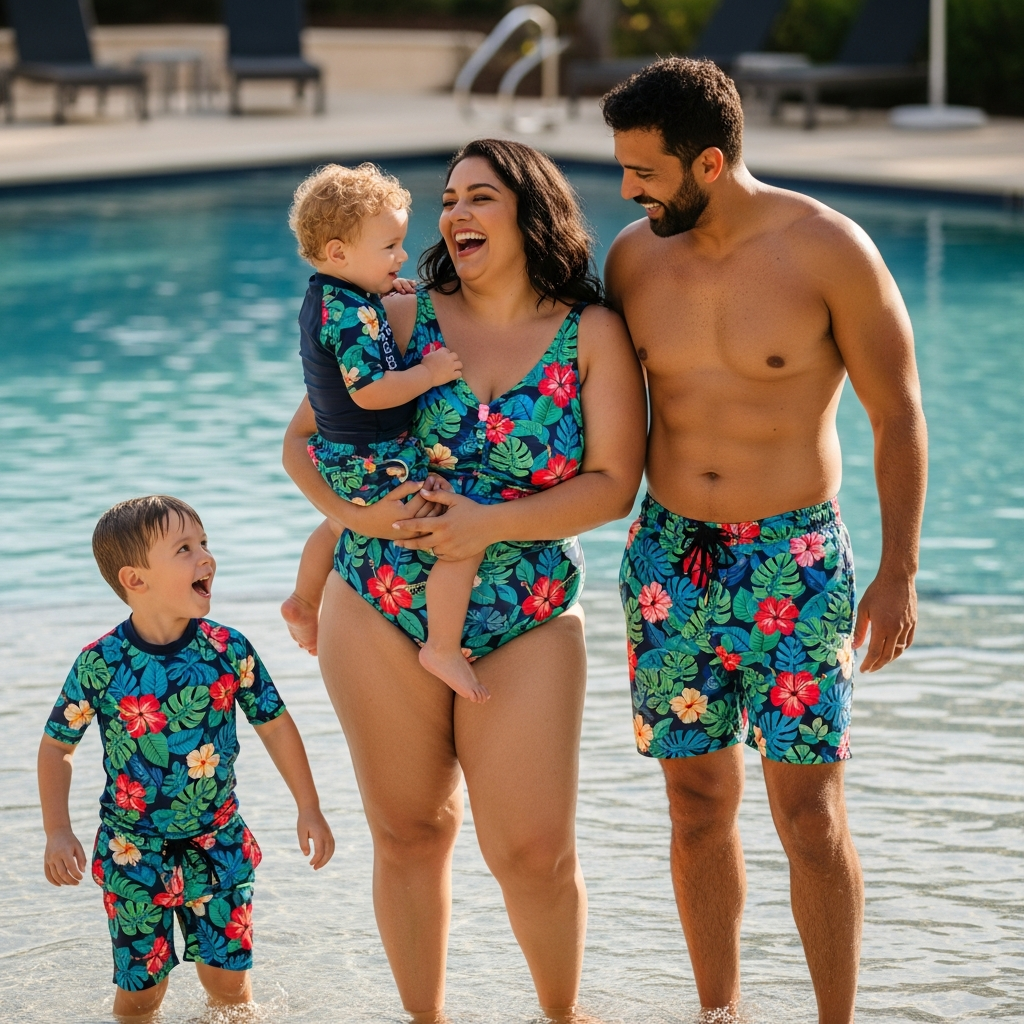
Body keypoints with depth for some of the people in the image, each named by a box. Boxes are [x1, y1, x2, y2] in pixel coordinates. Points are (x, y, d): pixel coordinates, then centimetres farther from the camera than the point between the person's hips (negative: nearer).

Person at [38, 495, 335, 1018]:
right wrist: (58, 832, -10)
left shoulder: (228, 650, -10)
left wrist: (308, 808, 3)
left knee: (228, 980, 4)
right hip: (134, 853, -2)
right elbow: (57, 746, -3)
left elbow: (275, 725, 3)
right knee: (141, 988, 4)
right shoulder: (101, 664, -16)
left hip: (218, 843, 2)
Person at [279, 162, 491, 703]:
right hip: (376, 464, -11)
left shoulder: (323, 295, 6)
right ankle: (443, 647, -13)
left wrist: (383, 291, 13)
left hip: (336, 456, 11)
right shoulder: (354, 313, -25)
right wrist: (429, 372, -21)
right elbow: (370, 390, -32)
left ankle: (304, 602, 60)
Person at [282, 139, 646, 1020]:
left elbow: (615, 482, -7)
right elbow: (303, 436, 7)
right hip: (381, 615, 2)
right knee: (409, 832, 10)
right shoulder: (405, 320, 3)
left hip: (527, 624, -1)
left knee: (535, 853, -3)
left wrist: (494, 524, -18)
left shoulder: (592, 336, -1)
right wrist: (352, 512, -13)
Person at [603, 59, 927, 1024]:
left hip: (794, 562, -4)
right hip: (670, 558, 4)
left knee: (810, 815, -3)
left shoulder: (827, 249, -12)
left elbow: (897, 413, -6)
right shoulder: (633, 256, 0)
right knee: (698, 807, 8)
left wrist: (898, 571, -7)